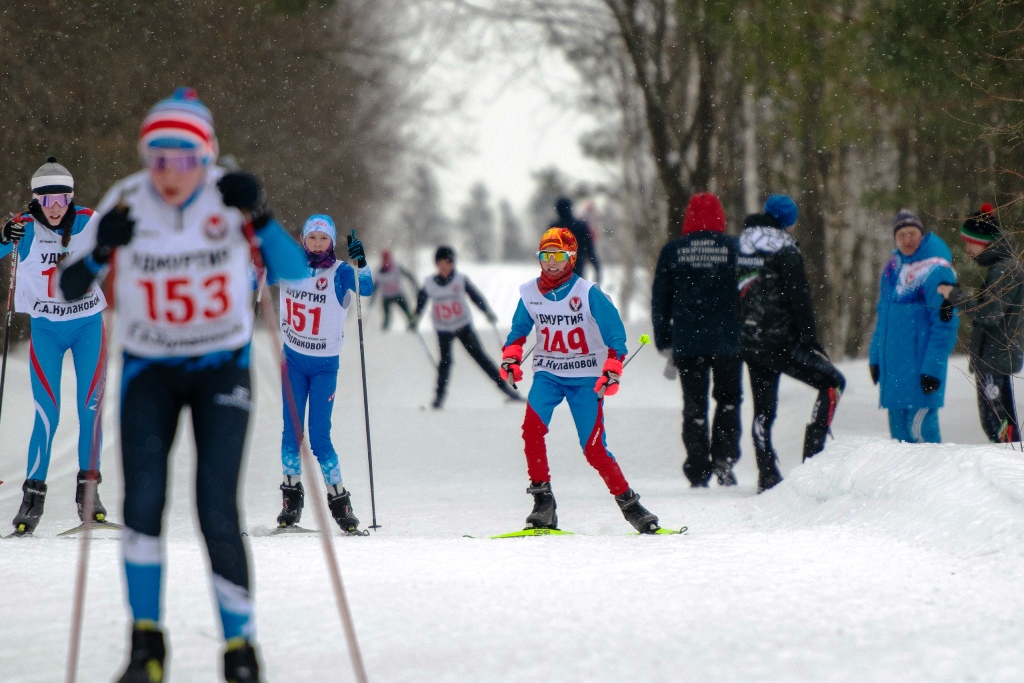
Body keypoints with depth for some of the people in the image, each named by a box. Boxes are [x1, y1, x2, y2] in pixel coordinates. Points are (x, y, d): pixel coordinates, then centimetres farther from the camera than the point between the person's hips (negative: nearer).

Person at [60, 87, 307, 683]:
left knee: (218, 513, -12)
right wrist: (101, 251, -28)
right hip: (149, 368, 1)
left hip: (222, 367, -1)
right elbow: (68, 290, -8)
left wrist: (260, 218, -31)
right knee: (143, 500, -18)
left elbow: (295, 274, -17)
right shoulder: (126, 204, -11)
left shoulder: (230, 198, -12)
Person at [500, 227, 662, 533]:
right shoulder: (529, 293, 0)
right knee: (533, 425, -23)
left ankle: (628, 503, 9)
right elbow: (519, 330, 17)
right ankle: (542, 502, -16)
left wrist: (612, 370, -23)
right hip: (547, 374, 3)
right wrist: (510, 356, -2)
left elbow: (615, 332, -9)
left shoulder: (588, 293, -12)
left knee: (594, 447, -8)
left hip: (585, 377, -3)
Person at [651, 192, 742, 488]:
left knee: (694, 405, 7)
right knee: (728, 400, 13)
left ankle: (698, 472, 3)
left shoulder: (672, 250, 2)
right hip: (727, 341, -1)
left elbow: (660, 300, 4)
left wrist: (664, 342, 10)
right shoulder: (734, 248, -2)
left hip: (687, 342, 1)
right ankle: (723, 459, -2)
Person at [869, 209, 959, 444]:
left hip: (920, 365, -7)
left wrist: (933, 368, -18)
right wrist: (875, 357, 16)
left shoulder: (936, 270, -11)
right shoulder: (893, 266, 13)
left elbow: (945, 324, -14)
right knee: (898, 427, 9)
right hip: (892, 367, 7)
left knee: (920, 427, -10)